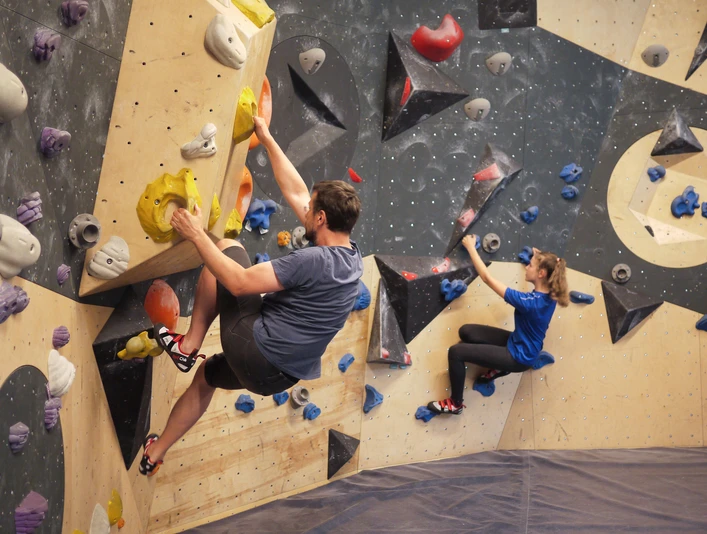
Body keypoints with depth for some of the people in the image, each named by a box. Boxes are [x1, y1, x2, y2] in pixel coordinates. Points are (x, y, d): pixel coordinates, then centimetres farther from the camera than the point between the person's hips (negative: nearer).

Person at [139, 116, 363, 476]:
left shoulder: (313, 261, -22)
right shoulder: (351, 257, 3)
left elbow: (240, 282, -24)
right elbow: (295, 192, 10)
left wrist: (197, 235, -15)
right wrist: (267, 139, 14)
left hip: (253, 350, -8)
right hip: (282, 375, 9)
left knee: (228, 247, 2)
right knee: (207, 375, 36)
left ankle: (188, 346, 7)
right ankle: (155, 453, 44)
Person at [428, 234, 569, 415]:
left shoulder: (529, 302, -33)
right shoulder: (550, 295, -10)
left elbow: (487, 278, -28)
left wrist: (470, 247, -20)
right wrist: (539, 257, 13)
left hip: (519, 356, -9)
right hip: (518, 343, 9)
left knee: (456, 352, -12)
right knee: (466, 331, 6)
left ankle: (455, 403, 5)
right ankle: (499, 367, 19)